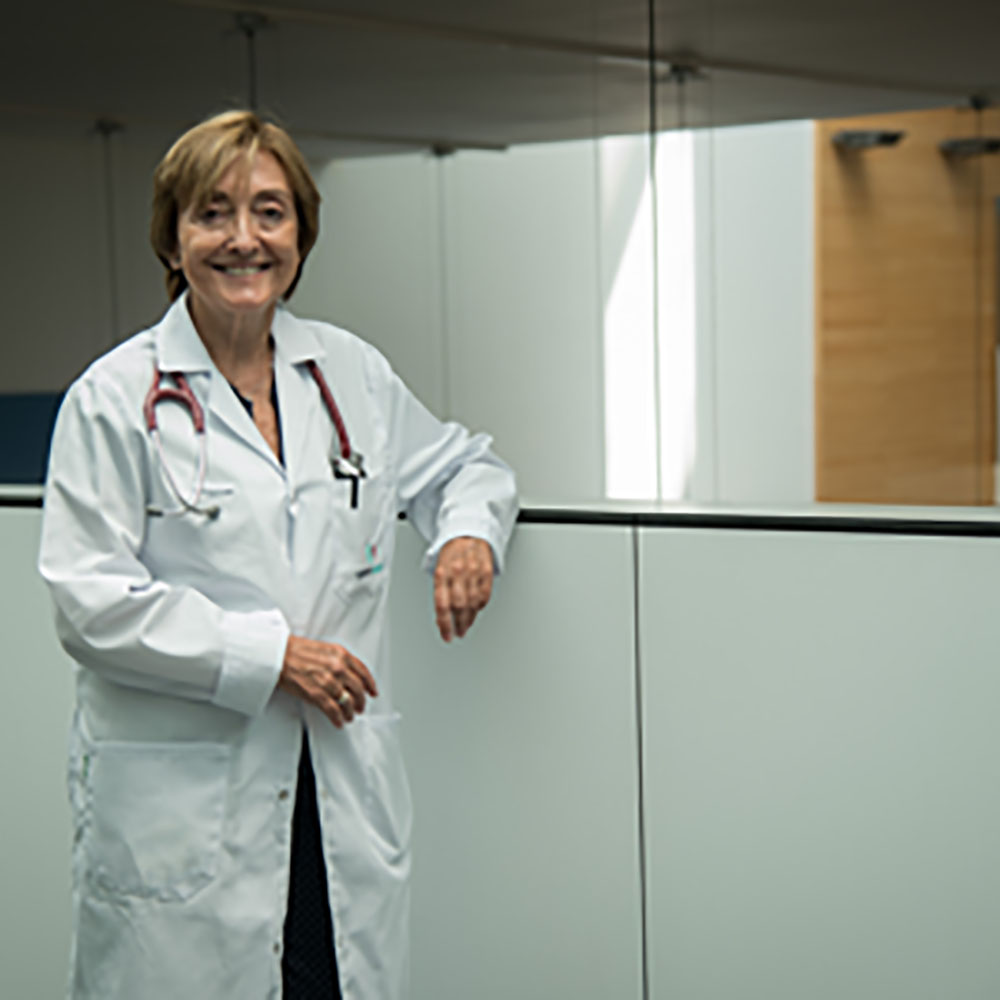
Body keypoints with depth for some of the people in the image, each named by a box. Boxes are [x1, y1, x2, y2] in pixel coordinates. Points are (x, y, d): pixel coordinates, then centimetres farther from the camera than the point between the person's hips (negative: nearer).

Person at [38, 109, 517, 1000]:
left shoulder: (353, 373, 10)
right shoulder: (115, 399, -4)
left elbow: (463, 463, 26)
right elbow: (92, 604, -10)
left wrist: (470, 531, 3)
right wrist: (270, 654, -14)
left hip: (344, 791, 4)